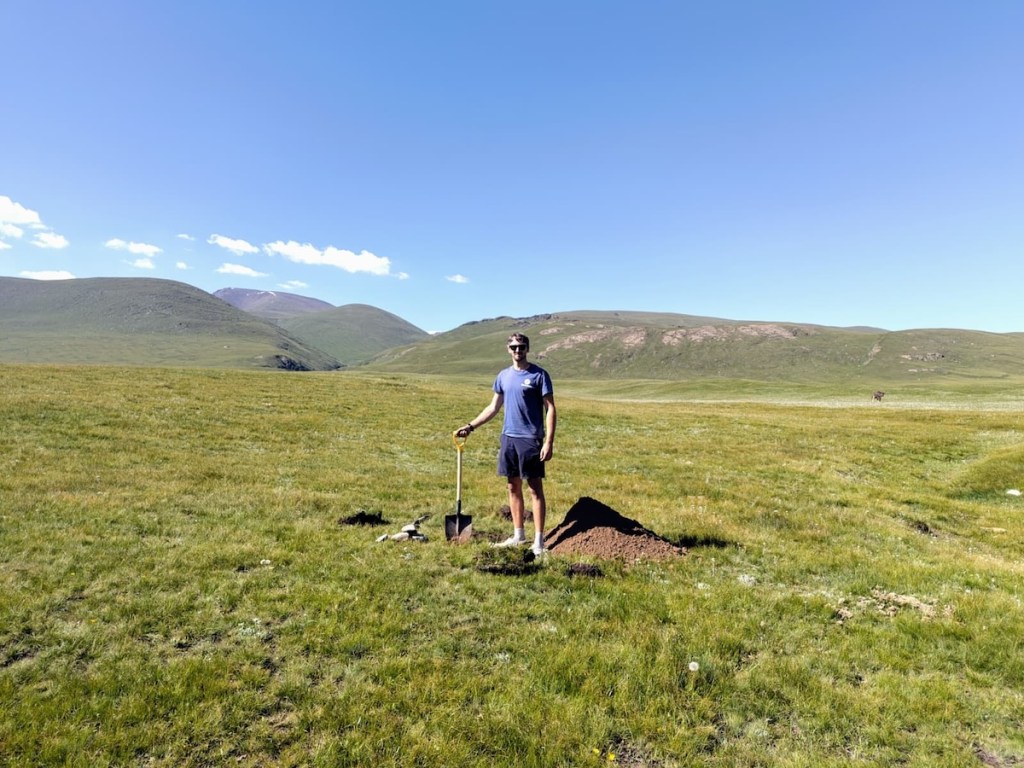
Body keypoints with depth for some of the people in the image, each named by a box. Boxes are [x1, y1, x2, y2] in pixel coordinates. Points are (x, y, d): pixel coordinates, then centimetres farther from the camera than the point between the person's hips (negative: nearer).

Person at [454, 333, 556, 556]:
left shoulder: (539, 375, -6)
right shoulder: (503, 376, 10)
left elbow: (550, 409, -8)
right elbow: (493, 407, 17)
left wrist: (549, 442, -16)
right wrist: (470, 426, 10)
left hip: (530, 439, -6)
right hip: (508, 437, 6)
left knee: (535, 489, -1)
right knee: (513, 487, 12)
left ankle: (539, 541, 5)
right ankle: (518, 535, 25)